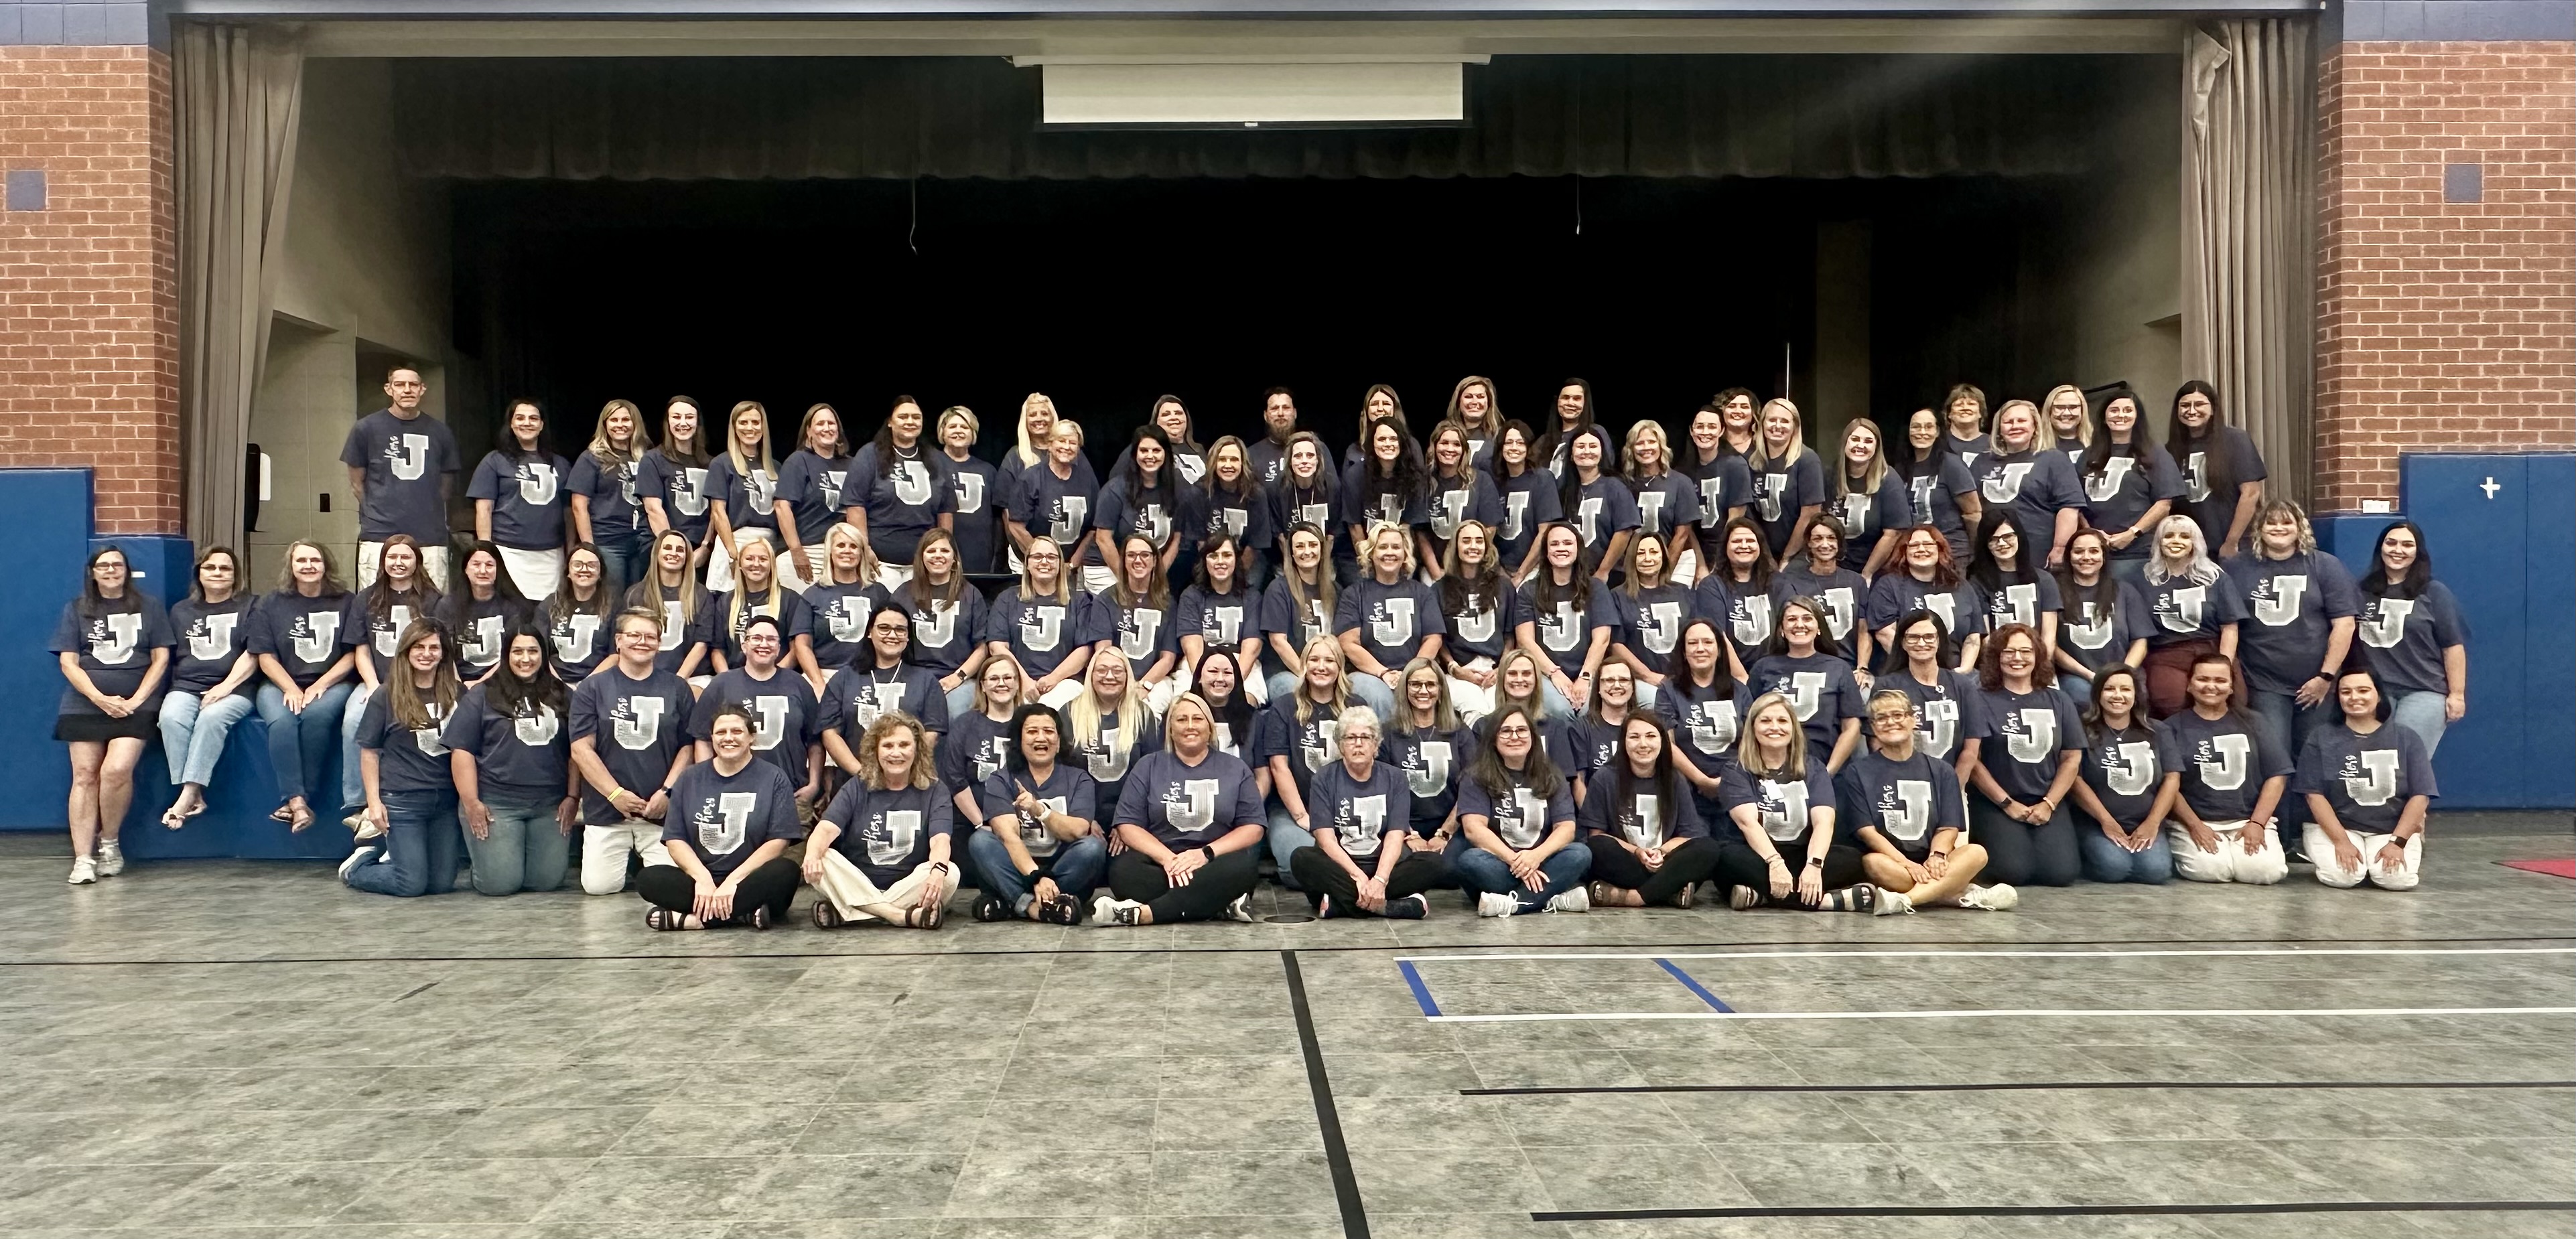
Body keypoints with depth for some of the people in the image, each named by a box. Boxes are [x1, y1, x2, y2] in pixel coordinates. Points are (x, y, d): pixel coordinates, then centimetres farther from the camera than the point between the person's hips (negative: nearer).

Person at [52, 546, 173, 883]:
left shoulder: (149, 606, 10)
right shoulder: (76, 610, 12)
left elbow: (161, 659, 6)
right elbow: (68, 663, 5)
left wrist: (136, 700, -6)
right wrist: (101, 699, -9)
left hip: (135, 705, -2)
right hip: (85, 704, 2)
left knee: (117, 771, -21)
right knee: (84, 776, -8)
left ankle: (109, 843, 0)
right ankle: (83, 859, -8)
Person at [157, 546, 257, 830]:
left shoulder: (248, 608, 12)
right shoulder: (181, 611, 23)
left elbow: (252, 655, 0)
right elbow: (168, 656, 21)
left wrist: (226, 686, -13)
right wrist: (174, 687, 2)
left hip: (234, 688, -3)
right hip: (186, 686, 3)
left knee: (212, 717, -36)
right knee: (171, 718, -31)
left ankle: (188, 796, -38)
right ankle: (194, 797, -33)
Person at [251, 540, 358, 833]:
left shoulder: (345, 603, 5)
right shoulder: (270, 606, 9)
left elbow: (352, 655, 2)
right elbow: (266, 657, 4)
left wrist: (320, 685, -11)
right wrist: (291, 689, -12)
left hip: (332, 683, -1)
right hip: (281, 684, 1)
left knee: (316, 715, -34)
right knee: (282, 721, -32)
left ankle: (298, 799, -29)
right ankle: (296, 800, -37)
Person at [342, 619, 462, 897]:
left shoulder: (456, 695, 4)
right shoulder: (386, 698, -3)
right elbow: (369, 752, -1)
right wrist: (374, 802, -7)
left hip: (447, 799, 4)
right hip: (402, 800, -4)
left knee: (442, 883, 5)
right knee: (412, 884, -5)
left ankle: (391, 853, 33)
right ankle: (357, 866, 23)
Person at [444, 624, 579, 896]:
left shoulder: (562, 697, 12)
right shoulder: (480, 696, 4)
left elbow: (576, 751, 12)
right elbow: (461, 751, 0)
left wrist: (573, 797, 3)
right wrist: (471, 803, -8)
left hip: (550, 805, 3)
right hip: (495, 804, -2)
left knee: (547, 881, -3)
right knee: (500, 883, -9)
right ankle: (483, 858, 25)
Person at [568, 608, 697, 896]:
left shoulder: (677, 689, 8)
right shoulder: (592, 689, 4)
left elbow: (688, 746, 6)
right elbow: (581, 749, -1)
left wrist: (667, 791, -8)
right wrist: (616, 794, -10)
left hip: (661, 810, 0)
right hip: (606, 808, 0)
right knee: (598, 885, -8)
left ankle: (646, 859, 23)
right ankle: (624, 857, 25)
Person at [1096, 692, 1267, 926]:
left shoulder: (1236, 770, 14)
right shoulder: (1148, 766, 13)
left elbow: (1253, 828, 5)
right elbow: (1128, 825, 3)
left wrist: (1206, 853, -13)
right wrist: (1167, 858, -16)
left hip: (1214, 864, 0)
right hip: (1159, 861, 0)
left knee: (1241, 869, -35)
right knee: (1123, 870, -33)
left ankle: (1143, 913, -38)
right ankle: (1220, 904, -32)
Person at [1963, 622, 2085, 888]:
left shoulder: (2058, 701, 9)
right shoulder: (1982, 700, -4)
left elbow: (2072, 758, 8)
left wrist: (2049, 804, -4)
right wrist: (2007, 803, -8)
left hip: (2048, 803, 3)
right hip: (1995, 805, -3)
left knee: (2061, 872, -16)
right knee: (2015, 871, -22)